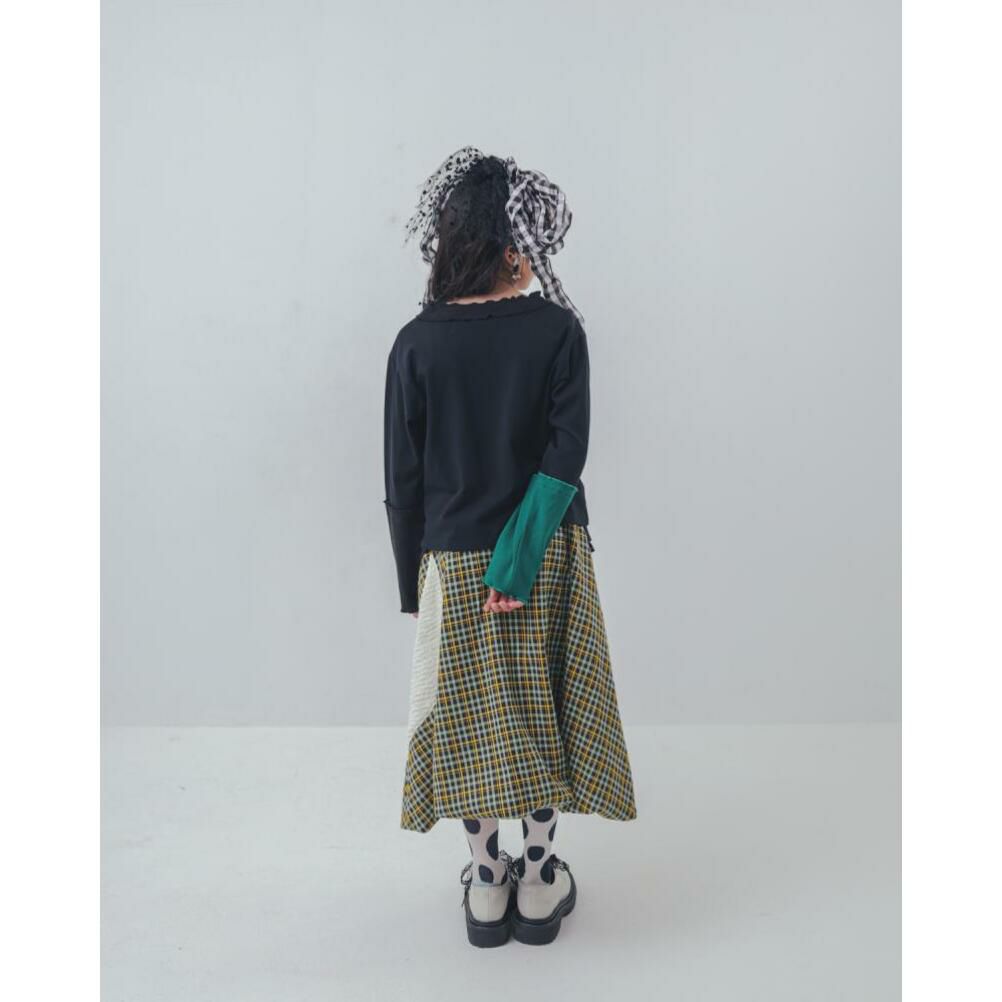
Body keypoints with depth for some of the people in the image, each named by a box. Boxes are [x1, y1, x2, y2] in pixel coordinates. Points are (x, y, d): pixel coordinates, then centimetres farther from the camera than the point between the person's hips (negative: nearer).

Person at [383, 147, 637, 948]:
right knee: (542, 709, 14)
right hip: (550, 555, 0)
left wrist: (412, 579, 5)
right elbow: (565, 457, -16)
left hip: (454, 561, 0)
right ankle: (540, 883, 27)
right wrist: (519, 562, -14)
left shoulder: (417, 344, -8)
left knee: (473, 716, 14)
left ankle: (486, 887, 27)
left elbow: (404, 482, -5)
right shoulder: (558, 330, -9)